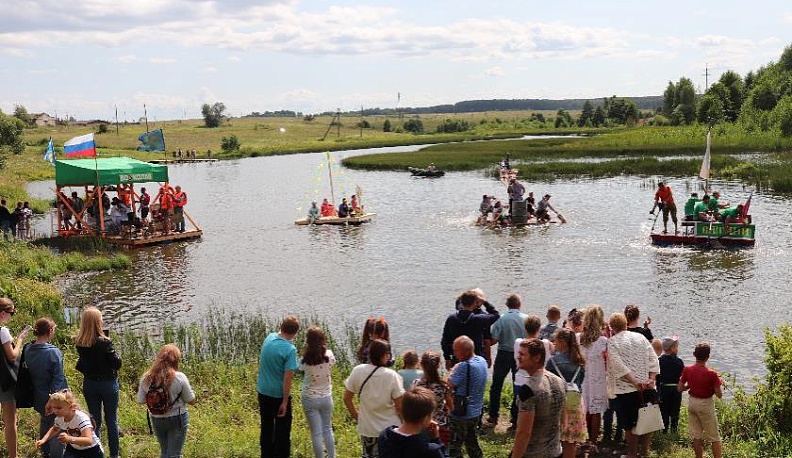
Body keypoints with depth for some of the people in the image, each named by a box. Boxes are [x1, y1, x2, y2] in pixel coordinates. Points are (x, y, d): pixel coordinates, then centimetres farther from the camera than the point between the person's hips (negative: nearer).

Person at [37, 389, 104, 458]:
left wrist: (70, 439, -57)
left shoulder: (82, 418, -32)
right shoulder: (59, 418, -11)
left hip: (91, 451, -5)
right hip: (73, 449, 5)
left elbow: (89, 441, -44)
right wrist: (43, 440, -1)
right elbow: (54, 429, 15)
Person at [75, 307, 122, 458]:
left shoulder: (79, 343, -8)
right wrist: (113, 352, -1)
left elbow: (80, 365, 4)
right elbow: (117, 364, -16)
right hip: (107, 384, -4)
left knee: (95, 420, 15)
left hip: (89, 384, 4)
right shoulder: (104, 342, -23)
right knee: (112, 421, 10)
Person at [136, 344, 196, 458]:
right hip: (177, 419, -4)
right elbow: (191, 401, -10)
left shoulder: (146, 378, -9)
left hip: (156, 420, 4)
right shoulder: (179, 377, -18)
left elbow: (140, 401, 0)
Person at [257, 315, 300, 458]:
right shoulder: (290, 349, -23)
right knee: (282, 430, 10)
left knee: (266, 428, 19)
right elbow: (288, 378, -24)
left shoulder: (269, 338, -4)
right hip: (279, 395, -6)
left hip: (263, 391, 6)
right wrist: (285, 402, -17)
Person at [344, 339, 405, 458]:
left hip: (367, 428, 3)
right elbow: (399, 406, -14)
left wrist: (356, 416, 14)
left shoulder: (358, 371, -11)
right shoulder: (392, 376, -20)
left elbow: (347, 399, -1)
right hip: (390, 428, -3)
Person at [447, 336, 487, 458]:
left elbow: (449, 385, -22)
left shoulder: (464, 366, -27)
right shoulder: (482, 361, 1)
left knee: (454, 448, 4)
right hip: (476, 411, 8)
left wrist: (454, 370, -9)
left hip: (461, 415, -8)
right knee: (472, 442, 24)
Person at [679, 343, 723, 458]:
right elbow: (719, 395, -15)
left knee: (696, 436, 13)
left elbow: (680, 388, 0)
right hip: (706, 404, -4)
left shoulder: (687, 370, -8)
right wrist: (714, 385, 1)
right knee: (714, 437, 8)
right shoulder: (711, 374, -20)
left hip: (692, 402, 4)